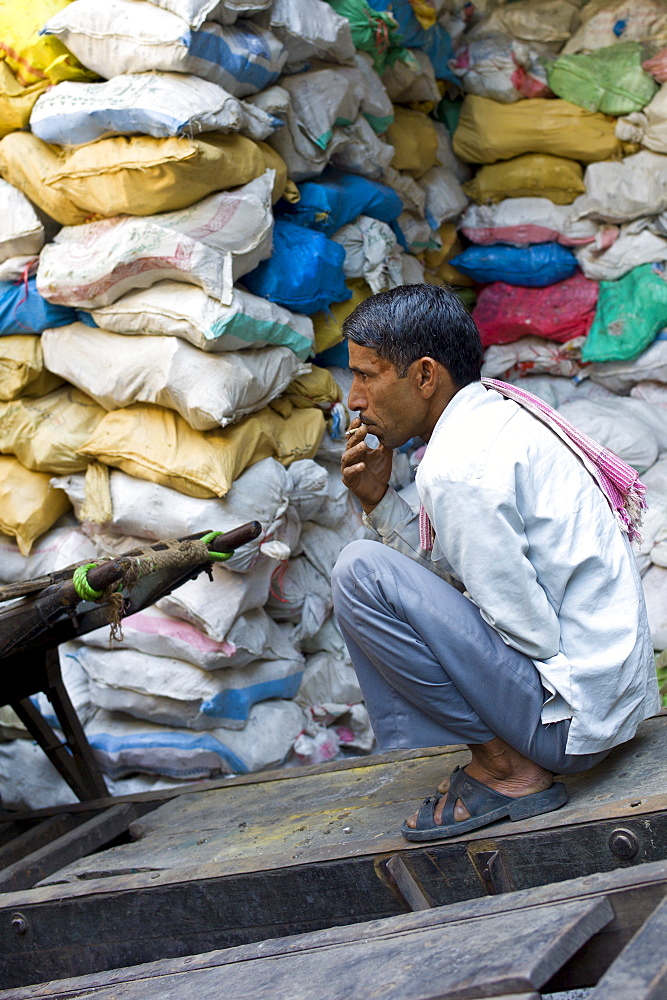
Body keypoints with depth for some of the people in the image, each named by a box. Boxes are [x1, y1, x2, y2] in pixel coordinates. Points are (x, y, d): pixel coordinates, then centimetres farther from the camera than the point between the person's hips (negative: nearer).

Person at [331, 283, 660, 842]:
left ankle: (508, 769, -7)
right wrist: (379, 501, 4)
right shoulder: (500, 415, 9)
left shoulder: (458, 467, -21)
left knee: (362, 573, -18)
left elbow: (530, 631, -22)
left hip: (572, 715, -10)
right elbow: (450, 571, 15)